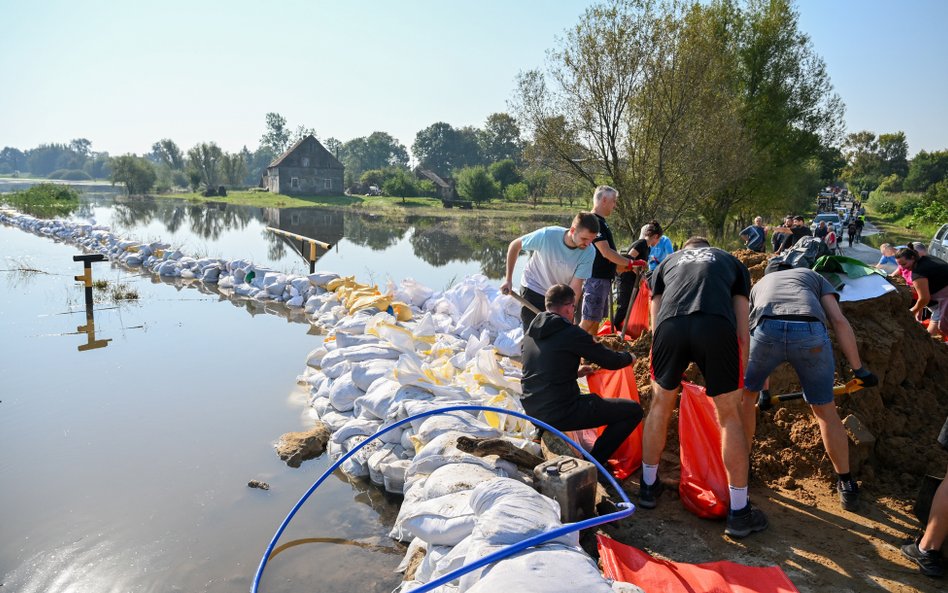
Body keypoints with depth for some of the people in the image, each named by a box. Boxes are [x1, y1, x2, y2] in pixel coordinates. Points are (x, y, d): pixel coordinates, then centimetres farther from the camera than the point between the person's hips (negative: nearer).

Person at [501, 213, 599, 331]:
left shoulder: (588, 253, -22)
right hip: (533, 290, -3)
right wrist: (508, 279, -9)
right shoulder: (546, 235, -28)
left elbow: (575, 287, -19)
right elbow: (514, 245, -13)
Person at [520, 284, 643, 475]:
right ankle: (593, 463, -1)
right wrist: (629, 357, 15)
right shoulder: (571, 334, -15)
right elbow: (610, 361, -5)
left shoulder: (532, 331, 7)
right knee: (633, 410, -2)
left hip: (532, 409, 9)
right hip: (558, 414, -8)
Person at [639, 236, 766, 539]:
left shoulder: (666, 263, 36)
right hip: (717, 326, -1)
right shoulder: (732, 261, 34)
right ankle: (739, 513, 23)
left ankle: (648, 486, 36)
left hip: (670, 324, 1)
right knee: (730, 416, 15)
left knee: (660, 406, 23)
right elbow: (742, 329, 24)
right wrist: (742, 375, 32)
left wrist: (661, 375, 38)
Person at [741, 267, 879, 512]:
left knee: (745, 394, 27)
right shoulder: (814, 276, 37)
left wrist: (764, 391, 49)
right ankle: (847, 487, 32)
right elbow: (839, 321, 17)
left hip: (767, 329, 1)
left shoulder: (759, 285, 41)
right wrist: (859, 369, 20)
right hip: (810, 332, 0)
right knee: (825, 410, 20)